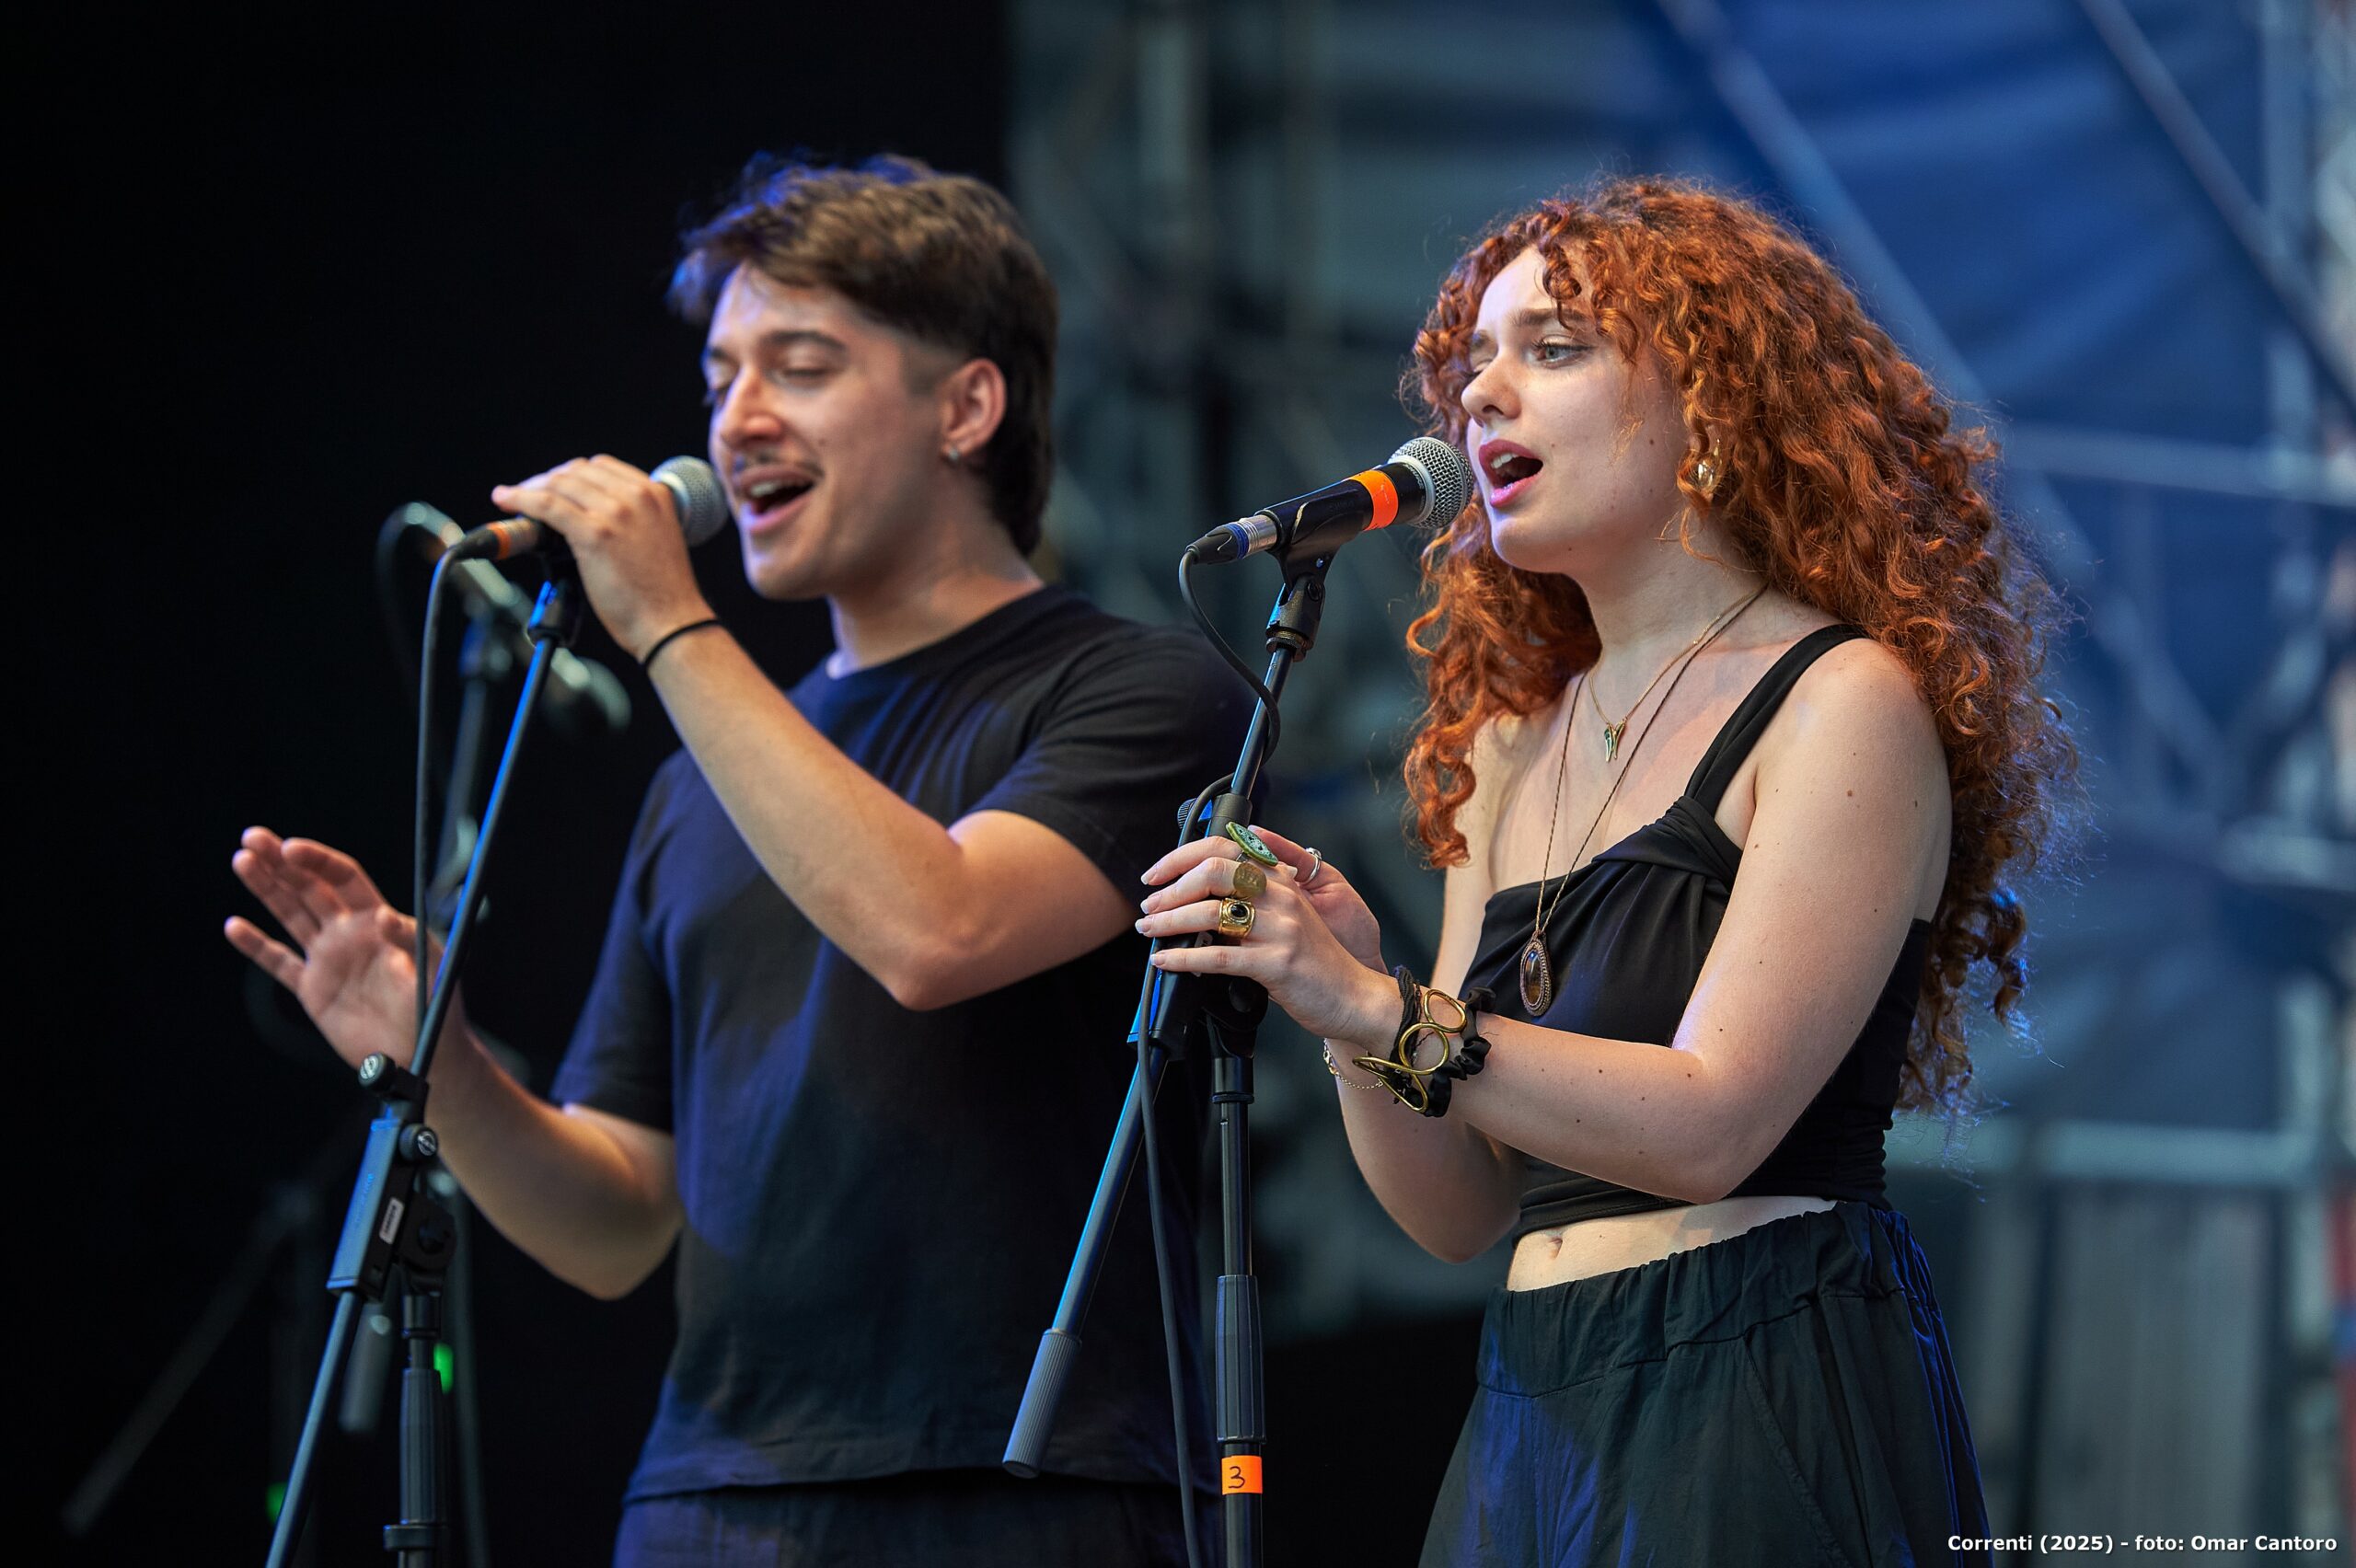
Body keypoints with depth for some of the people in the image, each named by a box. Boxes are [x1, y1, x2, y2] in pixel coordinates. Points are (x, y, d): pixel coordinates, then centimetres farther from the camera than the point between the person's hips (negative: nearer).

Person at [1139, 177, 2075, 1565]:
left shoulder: (1845, 705, -6)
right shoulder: (1512, 743, 14)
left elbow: (1707, 1126, -17)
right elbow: (1458, 1211, 10)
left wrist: (1379, 1014, -23)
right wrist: (1348, 992, -8)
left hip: (1768, 1416, -6)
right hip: (1532, 1415, 6)